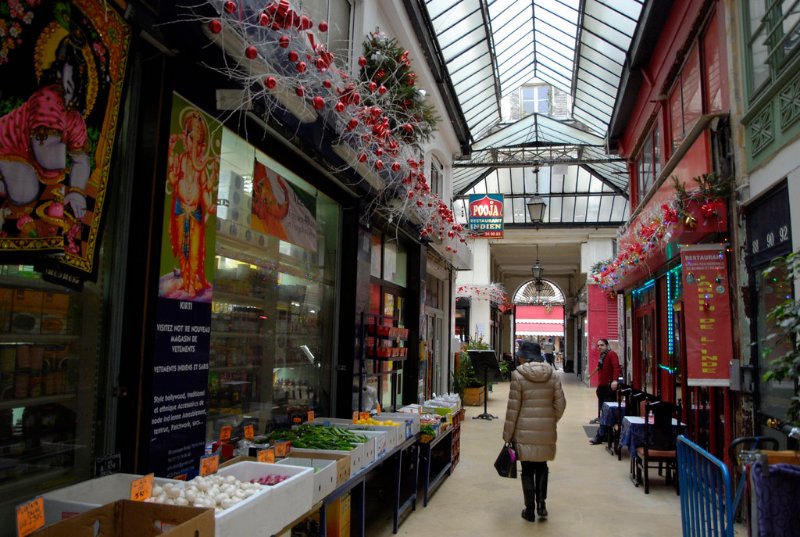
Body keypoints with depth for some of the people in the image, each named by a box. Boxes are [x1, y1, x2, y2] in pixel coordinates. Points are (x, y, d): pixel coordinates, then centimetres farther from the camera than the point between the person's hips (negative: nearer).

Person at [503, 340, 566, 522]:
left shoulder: (518, 375, -10)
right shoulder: (553, 374, 0)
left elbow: (513, 407, -9)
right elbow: (560, 404, 2)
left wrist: (508, 434, -1)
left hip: (525, 430, -3)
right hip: (546, 431, 3)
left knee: (528, 469, 9)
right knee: (542, 466, 21)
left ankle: (530, 510, 16)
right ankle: (541, 503, 12)